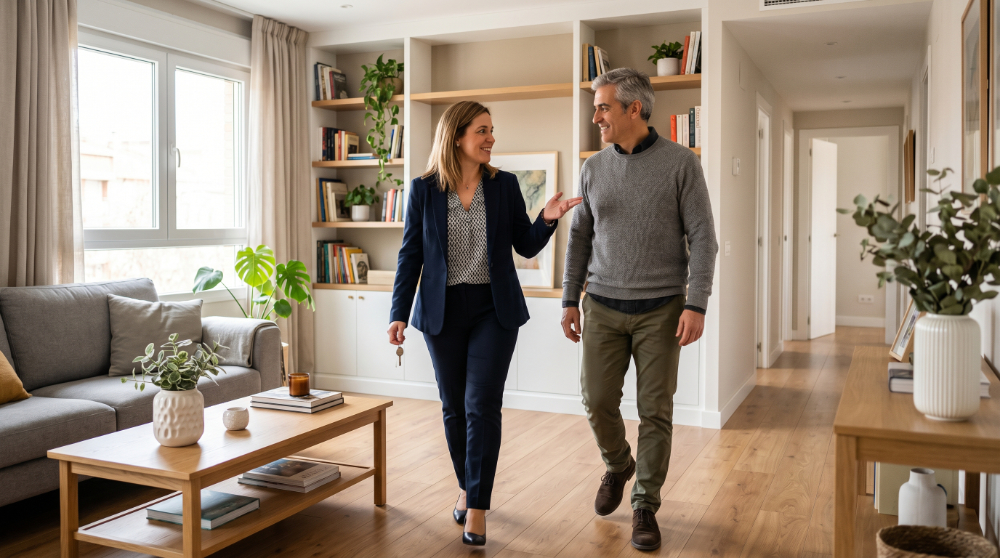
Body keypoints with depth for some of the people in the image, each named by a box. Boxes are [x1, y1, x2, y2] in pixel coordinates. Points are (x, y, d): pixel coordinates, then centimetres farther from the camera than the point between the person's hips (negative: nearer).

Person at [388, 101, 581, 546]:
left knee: (482, 405, -7)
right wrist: (399, 314, -3)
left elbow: (525, 246, 5)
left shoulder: (504, 185, 1)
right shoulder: (424, 189, -1)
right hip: (443, 311, 1)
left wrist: (547, 220, -15)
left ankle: (477, 506, 4)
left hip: (494, 309, -1)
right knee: (453, 407, 10)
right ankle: (466, 486, 32)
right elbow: (411, 254, 2)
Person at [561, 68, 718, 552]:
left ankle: (645, 506, 18)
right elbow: (579, 237, 11)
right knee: (597, 400, 3)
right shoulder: (594, 168, 6)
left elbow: (702, 237, -6)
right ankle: (617, 465, 33)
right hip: (603, 307, 3)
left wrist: (696, 305, -14)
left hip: (661, 309, -3)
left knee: (655, 410, 3)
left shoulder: (681, 163, -5)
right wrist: (569, 300, 7)